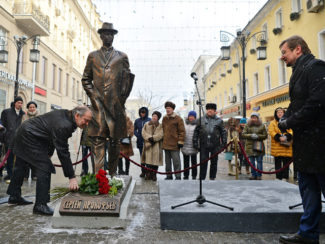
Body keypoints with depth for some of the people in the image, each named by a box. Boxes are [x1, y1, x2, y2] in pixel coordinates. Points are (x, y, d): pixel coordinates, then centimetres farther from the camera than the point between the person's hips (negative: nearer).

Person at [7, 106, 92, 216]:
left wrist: (49, 153, 13)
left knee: (20, 166, 22)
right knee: (45, 168, -12)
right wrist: (72, 177, -25)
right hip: (30, 138, -11)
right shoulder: (63, 126, -30)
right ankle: (40, 205, -6)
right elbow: (63, 153, -29)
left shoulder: (66, 114, -2)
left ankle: (14, 196, 39)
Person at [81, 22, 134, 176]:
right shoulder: (92, 56, 16)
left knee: (115, 140, 4)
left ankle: (113, 173, 17)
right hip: (98, 103, 0)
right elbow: (86, 79, 15)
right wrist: (92, 95, 1)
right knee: (97, 139, -6)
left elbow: (128, 78, 11)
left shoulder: (122, 57, 14)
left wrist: (122, 97, 1)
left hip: (116, 104, 0)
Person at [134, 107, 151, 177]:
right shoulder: (137, 121, 9)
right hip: (140, 141, 4)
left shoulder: (150, 120, -3)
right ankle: (143, 171, 18)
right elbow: (135, 130, 16)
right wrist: (137, 135, 0)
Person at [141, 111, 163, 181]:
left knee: (156, 160, -2)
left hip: (157, 146, -1)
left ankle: (154, 175, 8)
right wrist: (149, 138, -14)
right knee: (148, 160, -1)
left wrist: (153, 138, -19)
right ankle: (148, 174, 9)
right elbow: (143, 133, 2)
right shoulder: (146, 125, 15)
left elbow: (160, 134, -6)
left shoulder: (160, 126, 9)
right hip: (148, 145, 1)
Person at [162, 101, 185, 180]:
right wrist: (163, 140, 17)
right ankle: (169, 176, 25)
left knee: (176, 161, -3)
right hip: (166, 144, 6)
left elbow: (182, 131, -6)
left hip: (174, 144, -6)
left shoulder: (178, 119, -5)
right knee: (167, 161, 14)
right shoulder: (164, 118, 13)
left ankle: (178, 176, 7)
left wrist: (180, 141, -11)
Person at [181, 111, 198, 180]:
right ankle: (186, 175, 22)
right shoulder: (185, 124, 8)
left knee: (194, 162, 7)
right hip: (185, 147, 4)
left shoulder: (197, 125, -6)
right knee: (186, 162, 12)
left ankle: (194, 175, 19)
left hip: (193, 148, -4)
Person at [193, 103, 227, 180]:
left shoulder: (219, 121, 4)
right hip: (204, 145, 0)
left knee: (214, 162, 10)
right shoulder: (201, 120, 6)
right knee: (203, 161, 2)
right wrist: (195, 142, 3)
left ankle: (212, 177, 24)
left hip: (215, 145, 0)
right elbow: (196, 131, 8)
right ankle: (202, 178, 11)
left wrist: (224, 143, -1)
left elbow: (223, 132, 5)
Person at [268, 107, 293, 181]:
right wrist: (279, 137, -19)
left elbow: (291, 131, 2)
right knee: (278, 163, 2)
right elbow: (271, 132, -4)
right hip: (277, 146, -1)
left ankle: (285, 177, 11)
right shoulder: (273, 123, 9)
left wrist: (286, 137, -18)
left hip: (286, 146, 1)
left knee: (286, 162, 3)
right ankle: (278, 177, 9)